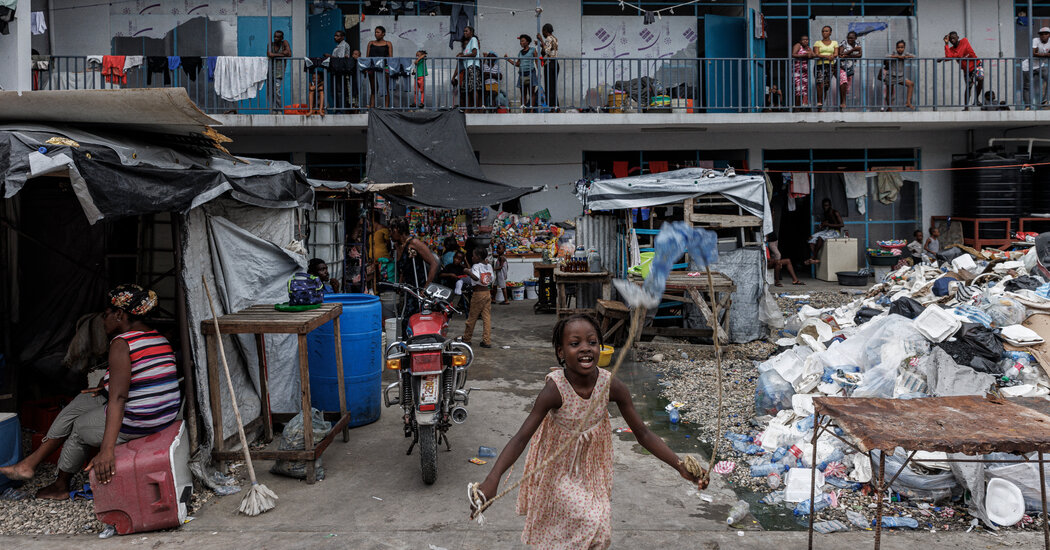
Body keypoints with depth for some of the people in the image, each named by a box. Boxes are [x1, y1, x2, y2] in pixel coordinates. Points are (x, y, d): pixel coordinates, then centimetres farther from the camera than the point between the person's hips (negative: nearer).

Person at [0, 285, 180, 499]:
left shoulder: (122, 343, -17)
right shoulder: (160, 338, 8)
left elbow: (118, 398, -25)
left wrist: (107, 450, -28)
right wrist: (107, 386, 22)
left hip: (134, 424, -8)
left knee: (80, 427, 19)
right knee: (82, 402, 21)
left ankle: (61, 486, 43)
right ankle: (30, 463, 28)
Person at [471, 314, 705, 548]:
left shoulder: (612, 386, -23)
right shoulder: (555, 390, -32)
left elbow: (643, 434, -15)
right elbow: (521, 438, -35)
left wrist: (681, 467, -24)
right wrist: (492, 479, -48)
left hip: (593, 464, 4)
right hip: (559, 466, -3)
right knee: (591, 522, -6)